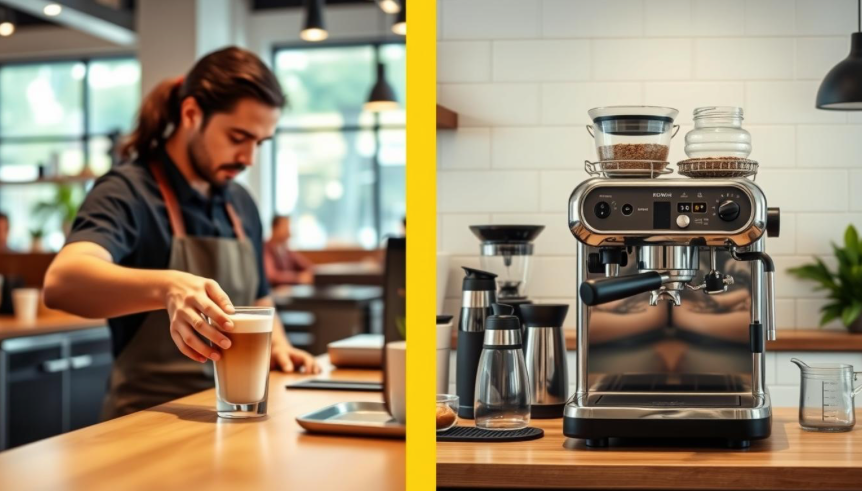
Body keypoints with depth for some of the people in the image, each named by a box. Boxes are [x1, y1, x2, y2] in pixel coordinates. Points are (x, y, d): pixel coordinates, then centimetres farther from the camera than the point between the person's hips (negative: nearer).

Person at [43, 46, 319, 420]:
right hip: (150, 419, -6)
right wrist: (166, 287, -45)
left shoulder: (241, 205, 13)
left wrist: (277, 345, 5)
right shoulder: (128, 191, -10)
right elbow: (62, 281, -29)